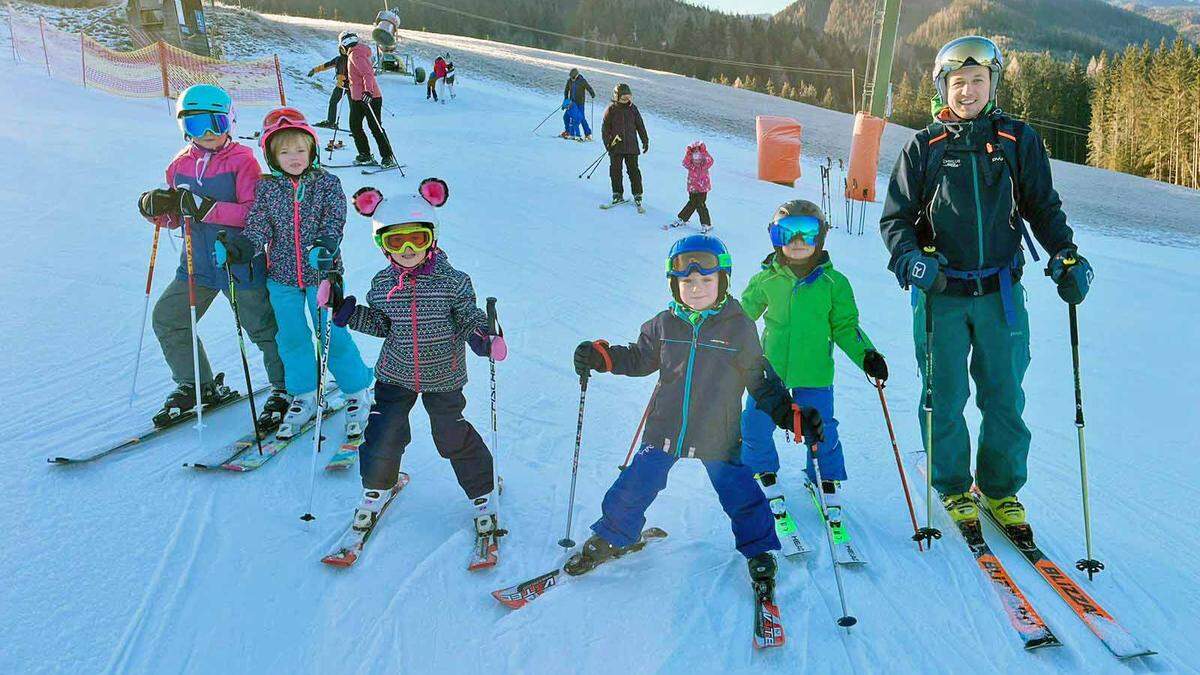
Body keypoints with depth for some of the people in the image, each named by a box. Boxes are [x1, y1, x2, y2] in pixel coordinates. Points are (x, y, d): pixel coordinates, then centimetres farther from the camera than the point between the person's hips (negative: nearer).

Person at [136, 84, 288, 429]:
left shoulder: (242, 160, -10)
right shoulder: (180, 165, 6)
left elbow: (254, 213, -20)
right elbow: (175, 218, 14)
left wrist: (207, 208, -29)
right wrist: (156, 208, -8)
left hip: (240, 262, -6)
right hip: (196, 264, 6)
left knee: (264, 328, 3)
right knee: (168, 320, 9)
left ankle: (284, 388, 23)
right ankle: (197, 386, 26)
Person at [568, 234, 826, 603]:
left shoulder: (740, 328, -6)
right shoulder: (664, 324, -1)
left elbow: (760, 380, 1)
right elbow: (639, 358, 13)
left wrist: (789, 412, -9)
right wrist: (601, 356, -2)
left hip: (718, 437, -2)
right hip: (664, 431, 2)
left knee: (743, 497, 2)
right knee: (632, 490, 7)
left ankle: (760, 553, 27)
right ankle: (610, 539, 32)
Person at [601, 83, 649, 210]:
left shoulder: (633, 109, 7)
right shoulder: (611, 109, 0)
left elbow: (640, 126, 14)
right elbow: (605, 127, 2)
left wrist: (645, 140, 13)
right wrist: (607, 142, -6)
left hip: (631, 146, 1)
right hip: (616, 147, -1)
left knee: (634, 170, -1)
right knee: (616, 171, 2)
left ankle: (637, 195, 4)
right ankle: (618, 195, 13)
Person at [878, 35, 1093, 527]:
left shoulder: (1019, 141, 5)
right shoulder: (924, 147, 3)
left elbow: (1043, 207, 10)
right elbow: (896, 217, 3)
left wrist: (1066, 255, -6)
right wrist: (909, 257, -16)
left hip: (1001, 291, 1)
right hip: (941, 293, -1)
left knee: (1004, 398, 6)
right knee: (945, 399, 5)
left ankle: (1001, 487, 25)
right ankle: (952, 486, 24)